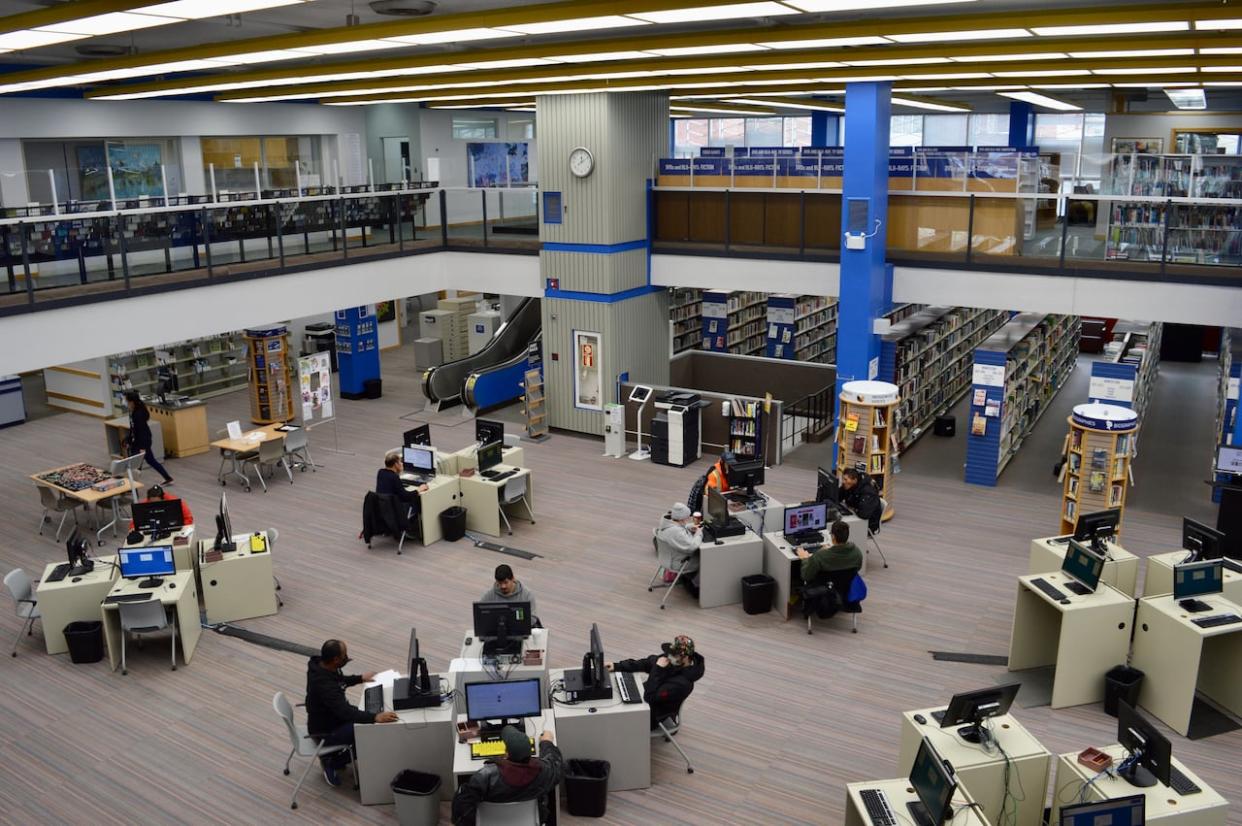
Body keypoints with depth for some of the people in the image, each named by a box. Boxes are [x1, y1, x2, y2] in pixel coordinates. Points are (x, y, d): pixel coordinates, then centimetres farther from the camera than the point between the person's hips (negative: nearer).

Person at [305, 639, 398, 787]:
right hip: (325, 732, -9)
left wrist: (360, 678, 15)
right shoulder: (324, 684, -37)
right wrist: (375, 718, -50)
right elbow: (344, 711, -42)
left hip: (329, 716, 9)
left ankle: (331, 757, 18)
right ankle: (332, 763, 3)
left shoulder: (320, 665, -9)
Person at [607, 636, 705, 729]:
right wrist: (616, 666, -12)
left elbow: (650, 697, -30)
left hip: (653, 715, -7)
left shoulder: (682, 682, -32)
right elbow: (645, 663, -4)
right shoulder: (672, 661, -11)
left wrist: (658, 670, -30)